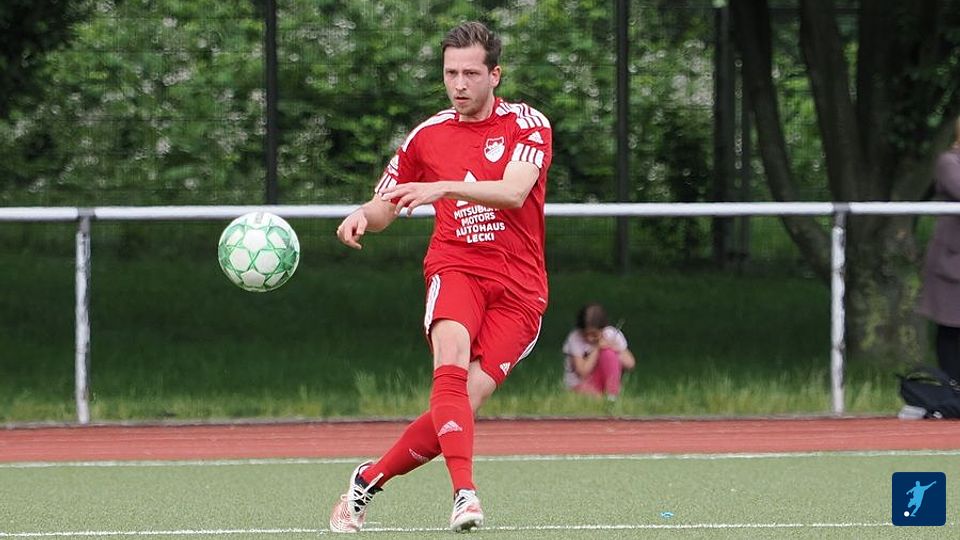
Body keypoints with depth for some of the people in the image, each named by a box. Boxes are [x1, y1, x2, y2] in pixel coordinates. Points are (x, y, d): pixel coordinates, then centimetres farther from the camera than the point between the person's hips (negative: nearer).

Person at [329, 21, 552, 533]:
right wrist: (362, 217, -5)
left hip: (518, 288, -1)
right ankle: (464, 493, -40)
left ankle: (369, 479, 7)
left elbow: (514, 192, -18)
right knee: (451, 362, -32)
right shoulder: (427, 135, 11)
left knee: (463, 402, -13)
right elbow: (384, 207, 20)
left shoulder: (527, 124, 0)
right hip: (454, 268, 1)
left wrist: (443, 187, -31)